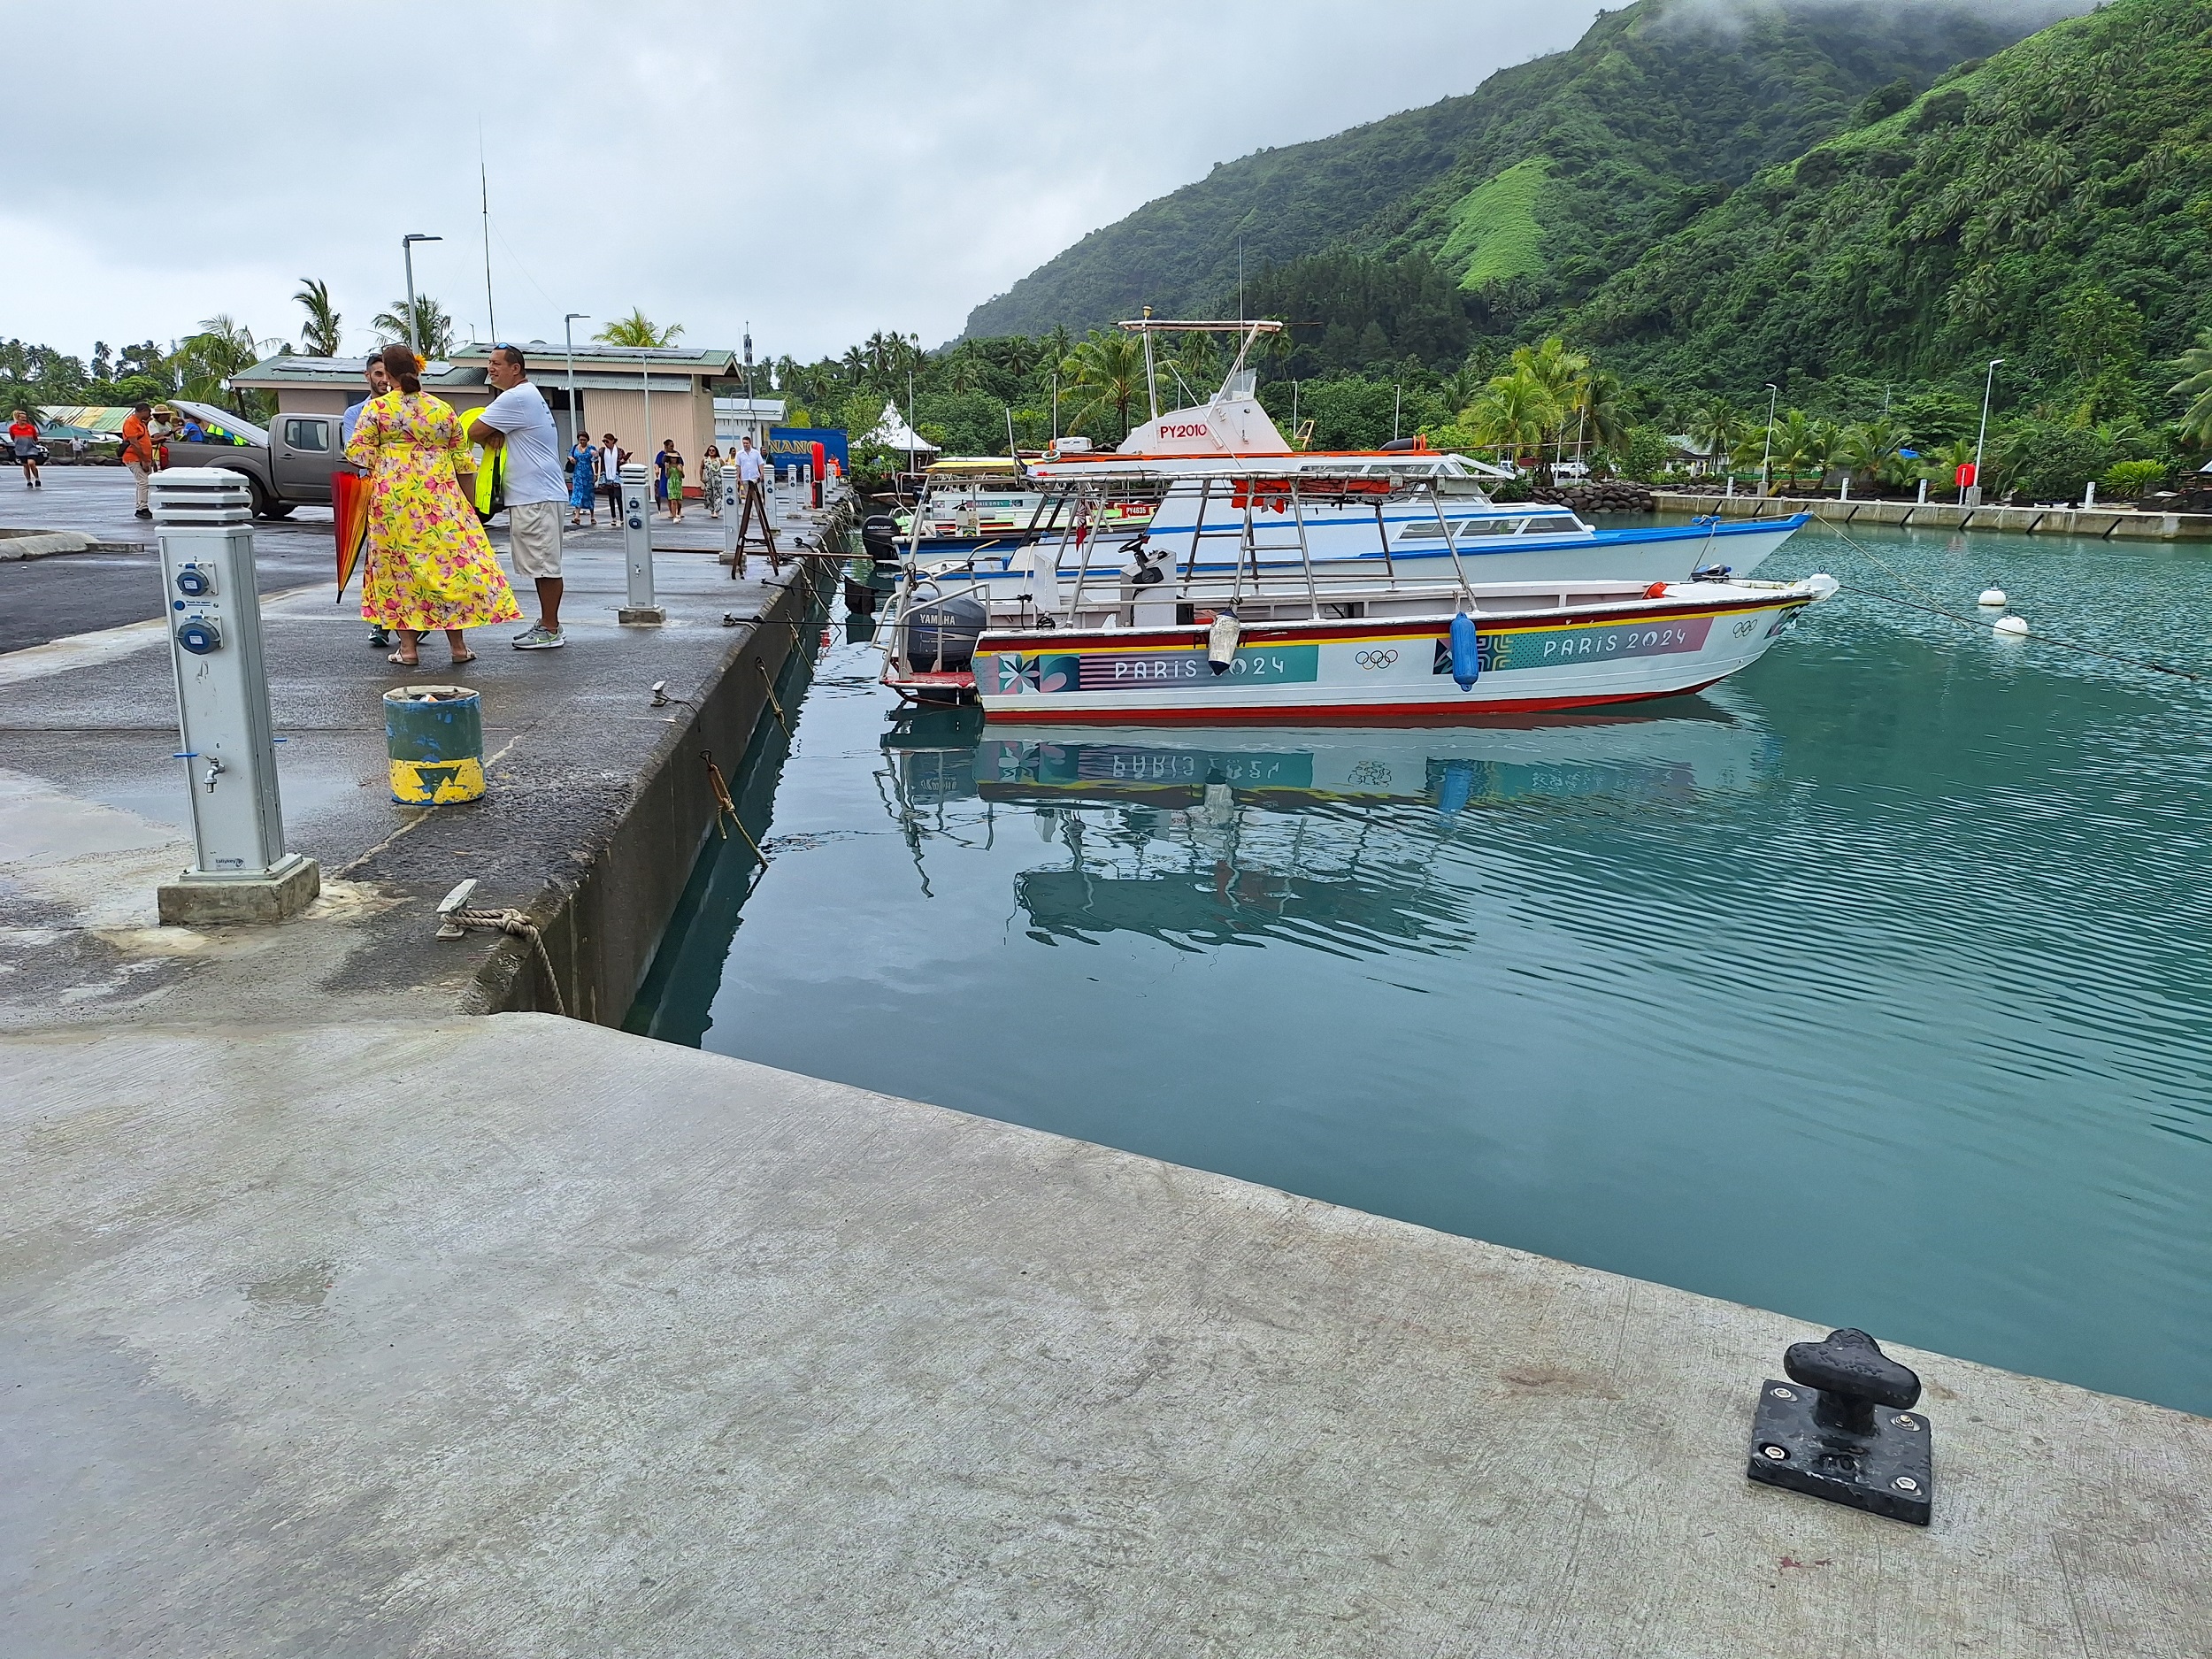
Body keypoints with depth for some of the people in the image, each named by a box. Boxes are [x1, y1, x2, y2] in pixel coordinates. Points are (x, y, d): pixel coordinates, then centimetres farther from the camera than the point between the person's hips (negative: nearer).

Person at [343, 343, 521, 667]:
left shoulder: (376, 408, -1)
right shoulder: (443, 408, 7)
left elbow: (358, 453, -5)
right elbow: (461, 456, 9)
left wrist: (379, 462, 17)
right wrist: (467, 500, 18)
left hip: (393, 496, -2)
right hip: (440, 497, 2)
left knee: (400, 563, 5)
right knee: (450, 559, 7)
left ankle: (408, 647, 6)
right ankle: (458, 644, 8)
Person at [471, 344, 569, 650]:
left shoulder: (516, 398, -13)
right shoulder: (528, 395, 20)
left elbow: (474, 430, -14)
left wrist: (487, 439, 8)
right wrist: (494, 437, -1)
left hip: (536, 497, -11)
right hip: (533, 495, 11)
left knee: (544, 565, -7)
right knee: (542, 565, 13)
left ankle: (550, 630, -4)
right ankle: (546, 624, 18)